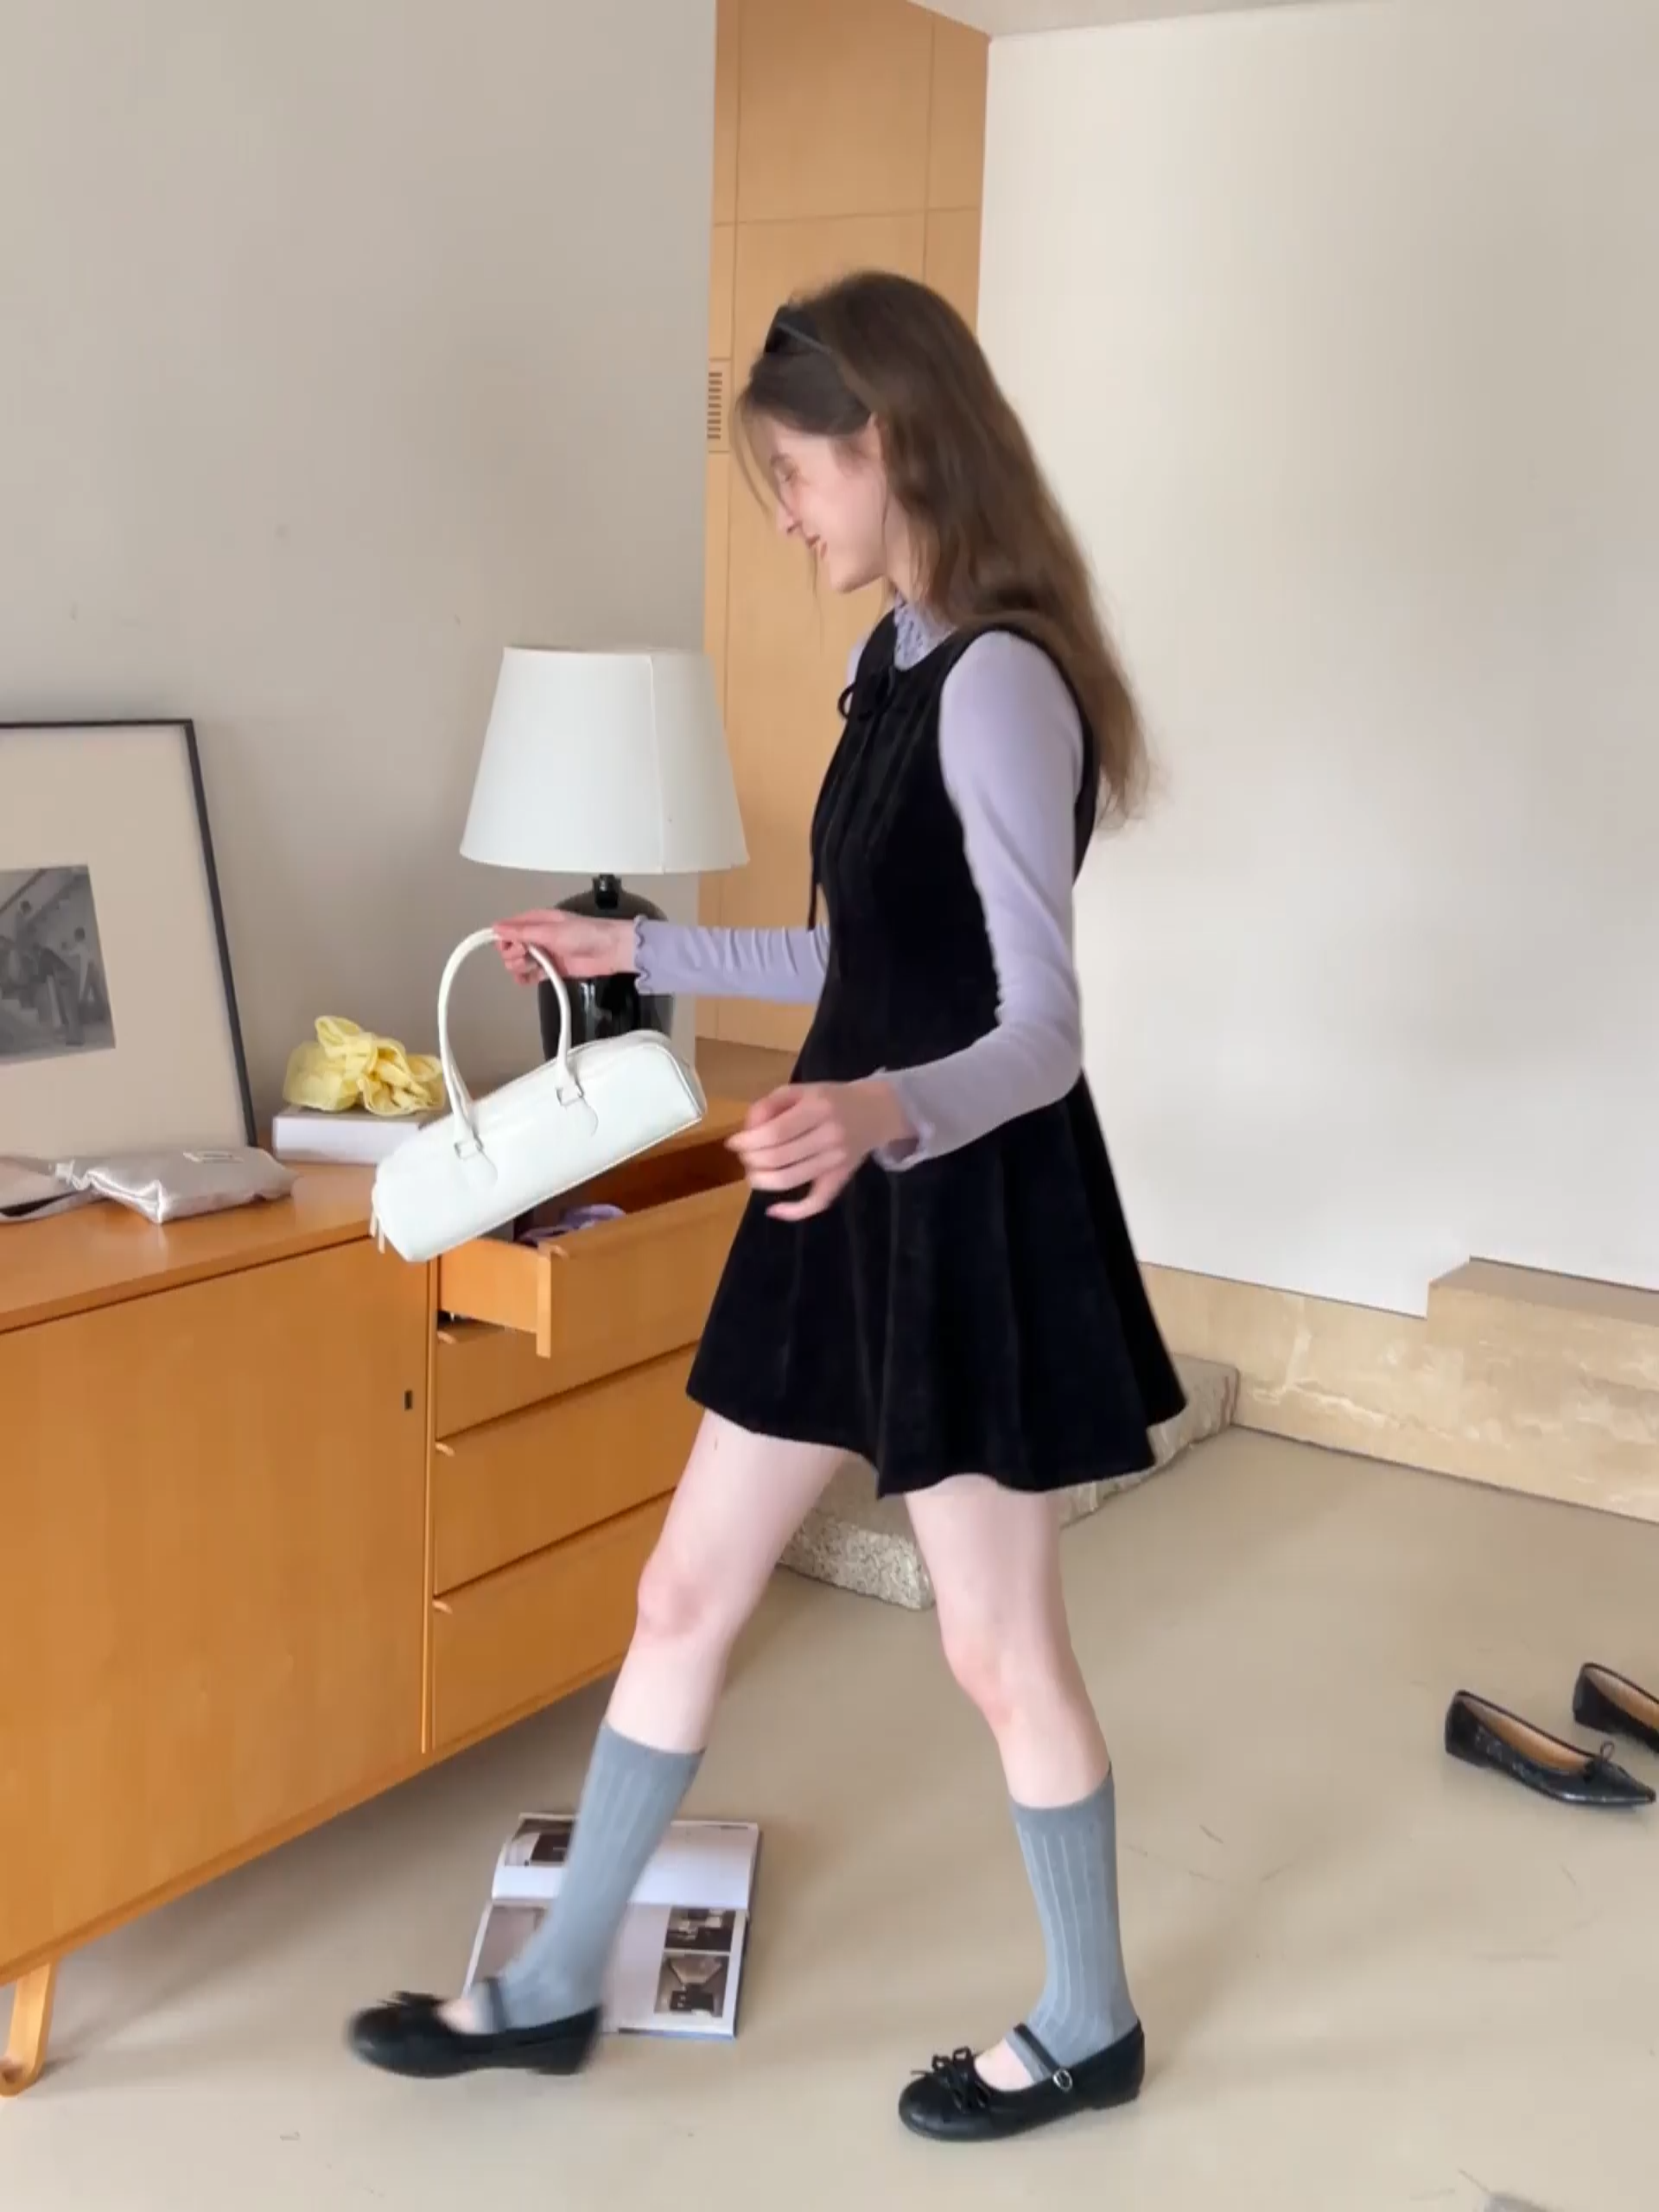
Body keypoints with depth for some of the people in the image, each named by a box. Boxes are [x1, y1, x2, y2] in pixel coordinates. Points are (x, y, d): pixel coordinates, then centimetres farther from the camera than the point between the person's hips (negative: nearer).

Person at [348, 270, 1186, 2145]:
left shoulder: (998, 681, -20)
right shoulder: (899, 667, 9)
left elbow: (1040, 1032, -23)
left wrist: (888, 1111, -43)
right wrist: (643, 953, 23)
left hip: (972, 1215, -9)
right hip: (853, 1204, 9)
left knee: (998, 1650, 8)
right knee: (684, 1597, 14)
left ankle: (1089, 2026, 34)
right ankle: (553, 1990, 32)